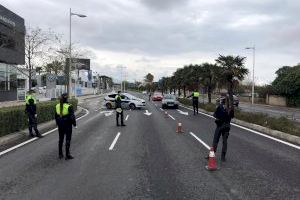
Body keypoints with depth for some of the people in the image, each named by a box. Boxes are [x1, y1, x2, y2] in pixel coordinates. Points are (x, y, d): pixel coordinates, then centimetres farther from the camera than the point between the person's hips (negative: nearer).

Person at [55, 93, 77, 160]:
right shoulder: (69, 106, -17)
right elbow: (72, 117, -15)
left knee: (60, 139, 16)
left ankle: (60, 154, 24)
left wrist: (58, 124, 19)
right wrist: (74, 124, -4)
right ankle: (67, 155, 8)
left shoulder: (57, 106, 1)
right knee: (68, 139, 4)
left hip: (60, 125, 5)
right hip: (68, 125, -5)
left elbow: (56, 116, 8)